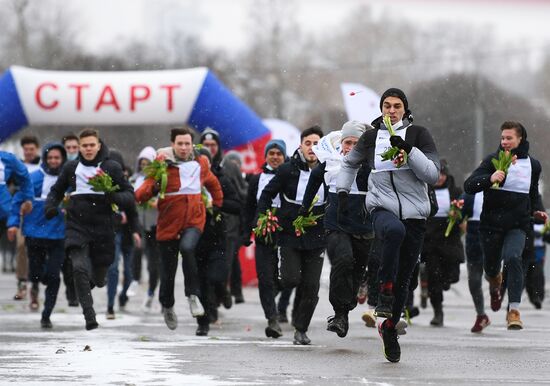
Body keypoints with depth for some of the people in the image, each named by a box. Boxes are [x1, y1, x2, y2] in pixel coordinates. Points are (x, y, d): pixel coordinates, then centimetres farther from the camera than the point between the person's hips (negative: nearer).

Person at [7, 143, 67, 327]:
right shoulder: (34, 178, -2)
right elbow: (18, 200, 2)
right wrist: (13, 222, -6)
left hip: (58, 235, 0)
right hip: (35, 233, 0)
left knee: (52, 276, -4)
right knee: (36, 274, 4)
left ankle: (46, 315, 8)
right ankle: (35, 288, 42)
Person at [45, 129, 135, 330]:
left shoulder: (112, 167, 1)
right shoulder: (71, 168, 7)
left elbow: (130, 195, 0)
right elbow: (57, 190, 22)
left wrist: (115, 197, -21)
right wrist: (50, 206, 2)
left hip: (102, 228, 0)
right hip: (77, 227, 0)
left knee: (98, 276, 9)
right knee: (79, 268, -21)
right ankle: (89, 315, -19)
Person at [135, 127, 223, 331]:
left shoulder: (201, 163, 6)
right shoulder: (163, 163, -5)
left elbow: (212, 183, 26)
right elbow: (149, 185, -15)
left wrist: (217, 205, 24)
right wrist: (137, 196, -35)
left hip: (194, 218, 1)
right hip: (169, 221, 0)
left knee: (187, 248, -32)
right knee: (168, 269, 8)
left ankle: (193, 295, -20)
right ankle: (167, 306, 35)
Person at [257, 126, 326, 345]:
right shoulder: (288, 170, -5)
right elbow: (267, 194, 6)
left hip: (316, 237, 1)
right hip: (290, 234, -1)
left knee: (311, 287, 0)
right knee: (291, 279, -14)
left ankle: (301, 329, 14)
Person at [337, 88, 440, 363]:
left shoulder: (418, 134, 2)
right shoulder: (371, 136, 9)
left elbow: (433, 175, -7)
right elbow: (350, 163, 28)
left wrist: (408, 150, -17)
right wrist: (342, 192, 17)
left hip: (414, 213, 1)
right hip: (382, 208, -1)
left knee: (403, 280, 6)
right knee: (394, 230, -40)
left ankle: (389, 329, 28)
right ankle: (385, 291, -28)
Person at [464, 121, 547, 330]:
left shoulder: (532, 164, 6)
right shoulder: (493, 160, -2)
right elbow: (469, 186, -9)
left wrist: (537, 210, 5)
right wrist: (489, 179, -26)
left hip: (517, 226, 0)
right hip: (491, 224, 0)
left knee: (513, 258, -26)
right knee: (490, 266, 11)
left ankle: (514, 309, -25)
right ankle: (495, 285, 51)